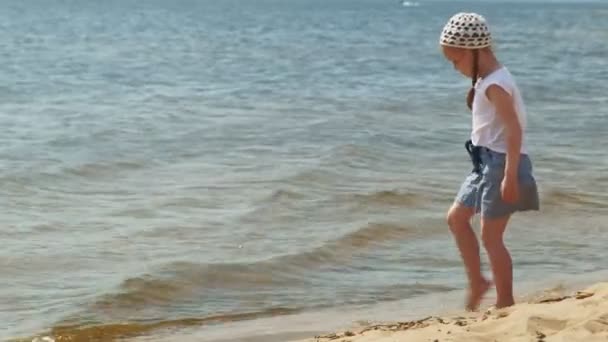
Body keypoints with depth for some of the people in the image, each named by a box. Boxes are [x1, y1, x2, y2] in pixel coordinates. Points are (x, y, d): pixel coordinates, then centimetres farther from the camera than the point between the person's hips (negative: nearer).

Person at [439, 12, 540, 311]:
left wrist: (510, 176, -26)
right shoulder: (487, 79, 11)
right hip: (487, 162, 10)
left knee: (490, 236, -4)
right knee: (456, 218, 15)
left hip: (501, 163, -10)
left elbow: (514, 130, -25)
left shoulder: (494, 85, -20)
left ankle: (505, 302, 5)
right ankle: (477, 282, 23)